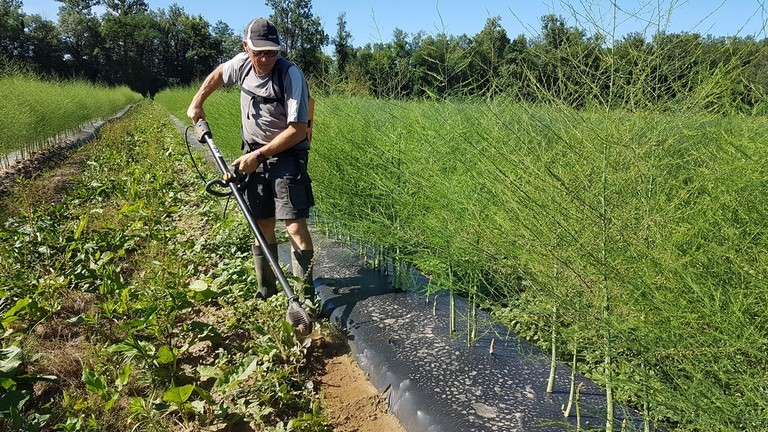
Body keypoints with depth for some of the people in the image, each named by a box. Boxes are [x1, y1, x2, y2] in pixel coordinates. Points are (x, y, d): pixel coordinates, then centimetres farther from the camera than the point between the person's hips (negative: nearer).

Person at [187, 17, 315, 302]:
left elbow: (298, 129, -22)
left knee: (296, 227, -14)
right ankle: (266, 292, 25)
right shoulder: (243, 63, -2)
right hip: (253, 156, 5)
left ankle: (306, 296, -1)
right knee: (262, 227, 10)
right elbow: (218, 75, 24)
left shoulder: (291, 75, -20)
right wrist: (197, 102, 22)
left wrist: (258, 156, -19)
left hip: (287, 155, -5)